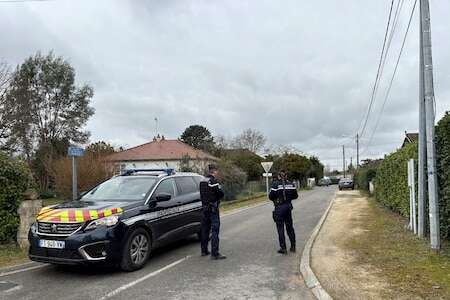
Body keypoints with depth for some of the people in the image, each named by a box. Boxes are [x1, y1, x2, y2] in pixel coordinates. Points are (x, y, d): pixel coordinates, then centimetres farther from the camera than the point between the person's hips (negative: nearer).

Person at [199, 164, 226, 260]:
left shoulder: (202, 181, 10)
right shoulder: (213, 181, -16)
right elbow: (221, 194, -16)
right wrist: (218, 198, 3)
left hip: (205, 208, 8)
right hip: (213, 208, -8)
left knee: (205, 230, 16)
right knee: (215, 230, -6)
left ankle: (204, 251, 26)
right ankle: (215, 253, -8)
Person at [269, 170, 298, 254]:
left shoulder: (275, 184, -11)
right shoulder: (291, 184, 4)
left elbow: (271, 196, -12)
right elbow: (295, 195, 7)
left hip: (279, 208, -5)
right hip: (288, 207, 5)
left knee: (280, 228, 3)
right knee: (290, 227, 15)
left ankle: (283, 248, 3)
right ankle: (293, 246, 20)